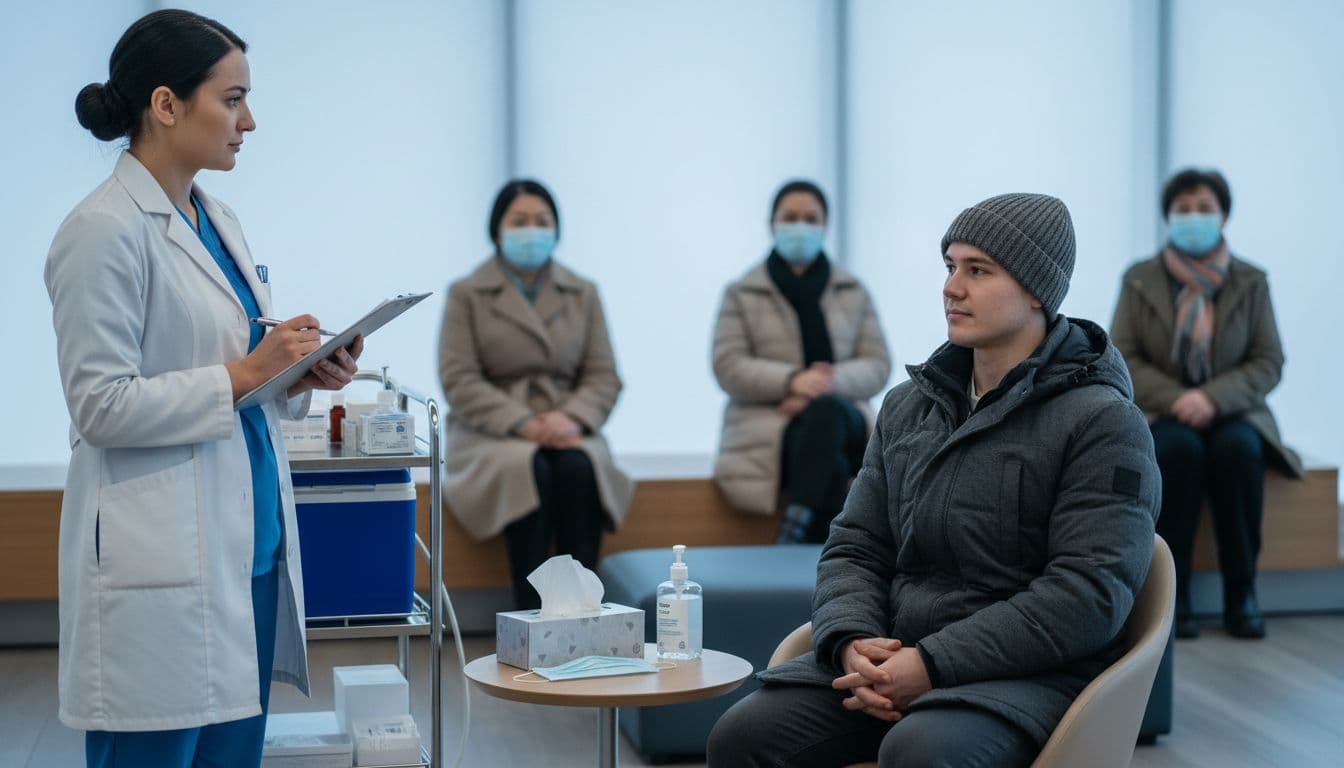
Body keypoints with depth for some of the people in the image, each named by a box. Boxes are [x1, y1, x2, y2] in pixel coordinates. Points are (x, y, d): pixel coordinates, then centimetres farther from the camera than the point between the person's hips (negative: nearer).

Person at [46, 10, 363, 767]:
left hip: (249, 549, 9)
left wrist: (300, 375, 1)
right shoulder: (104, 230, -13)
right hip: (160, 574, -8)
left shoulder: (219, 221, 13)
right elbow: (102, 406, -17)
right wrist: (243, 375, -18)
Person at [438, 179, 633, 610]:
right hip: (489, 432, -2)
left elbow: (603, 376, 8)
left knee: (579, 469, -33)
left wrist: (571, 418, -15)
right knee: (527, 470, -35)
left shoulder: (583, 295, 15)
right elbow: (458, 380, -4)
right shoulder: (466, 295, 7)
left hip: (566, 428, 2)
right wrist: (522, 423, -19)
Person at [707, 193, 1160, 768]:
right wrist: (852, 643, -8)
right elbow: (854, 548, 15)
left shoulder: (1102, 422, -5)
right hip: (895, 657, 6)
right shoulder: (906, 406, 16)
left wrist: (933, 666, -20)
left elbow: (1089, 594, -14)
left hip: (1029, 673, -5)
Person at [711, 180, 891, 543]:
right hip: (766, 427, -2)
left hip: (842, 418, 2)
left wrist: (828, 384, -16)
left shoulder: (854, 293, 17)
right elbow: (729, 368, -1)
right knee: (831, 466, -37)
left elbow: (877, 367, 7)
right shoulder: (741, 295, 11)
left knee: (825, 411, -39)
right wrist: (793, 380, -20)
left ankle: (795, 529, -41)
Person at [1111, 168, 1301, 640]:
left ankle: (1241, 595, -24)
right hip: (1159, 416, -1)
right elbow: (1121, 361, -1)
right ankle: (1172, 595, -28)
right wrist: (1176, 400, -18)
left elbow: (1269, 363, 0)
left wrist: (1213, 398, -18)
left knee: (1237, 448, -34)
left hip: (1231, 413, 1)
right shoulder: (1139, 281, 3)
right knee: (1180, 448, -35)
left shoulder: (1251, 283, 5)